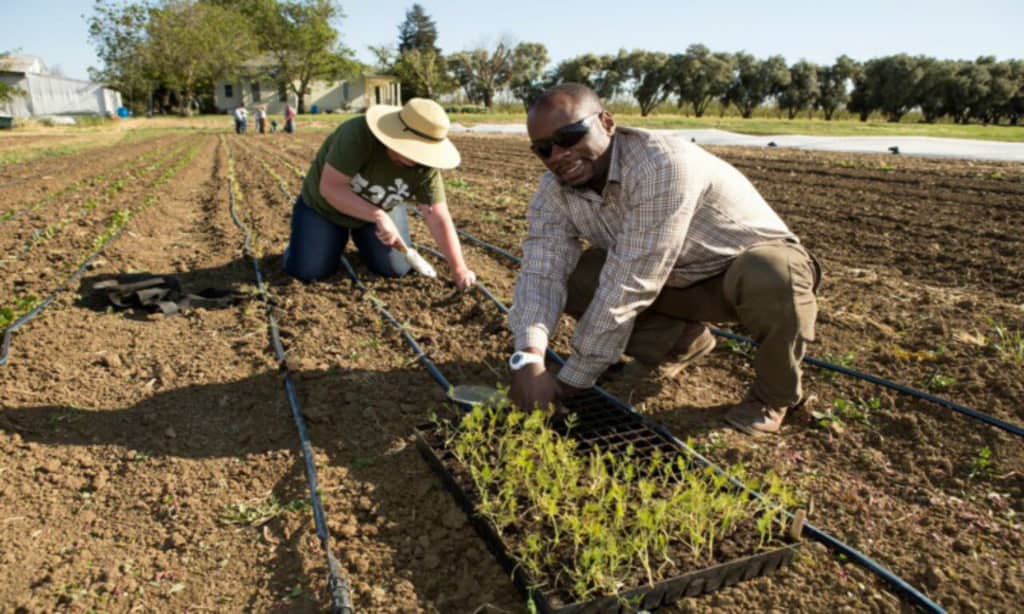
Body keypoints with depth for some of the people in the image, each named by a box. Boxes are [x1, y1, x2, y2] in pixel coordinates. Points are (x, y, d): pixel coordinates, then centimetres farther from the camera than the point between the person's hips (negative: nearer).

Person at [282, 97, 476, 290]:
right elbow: (330, 187, -36)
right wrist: (378, 217, -41)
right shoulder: (357, 135, -36)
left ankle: (361, 237, 22)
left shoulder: (425, 167, -25)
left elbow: (439, 219, -24)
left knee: (396, 270, -6)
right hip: (324, 205, -2)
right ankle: (336, 236, 19)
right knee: (307, 271, -11)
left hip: (382, 210, 3)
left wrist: (459, 271, -26)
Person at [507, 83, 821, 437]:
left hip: (755, 259, -5)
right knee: (571, 277, -13)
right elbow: (542, 271, -23)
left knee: (770, 277, -40)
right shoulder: (554, 190, -13)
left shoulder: (662, 165, -35)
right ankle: (680, 342, 8)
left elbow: (628, 286, -36)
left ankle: (775, 395, -9)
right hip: (678, 278, 6)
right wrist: (529, 359, -41)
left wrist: (572, 381, -31)